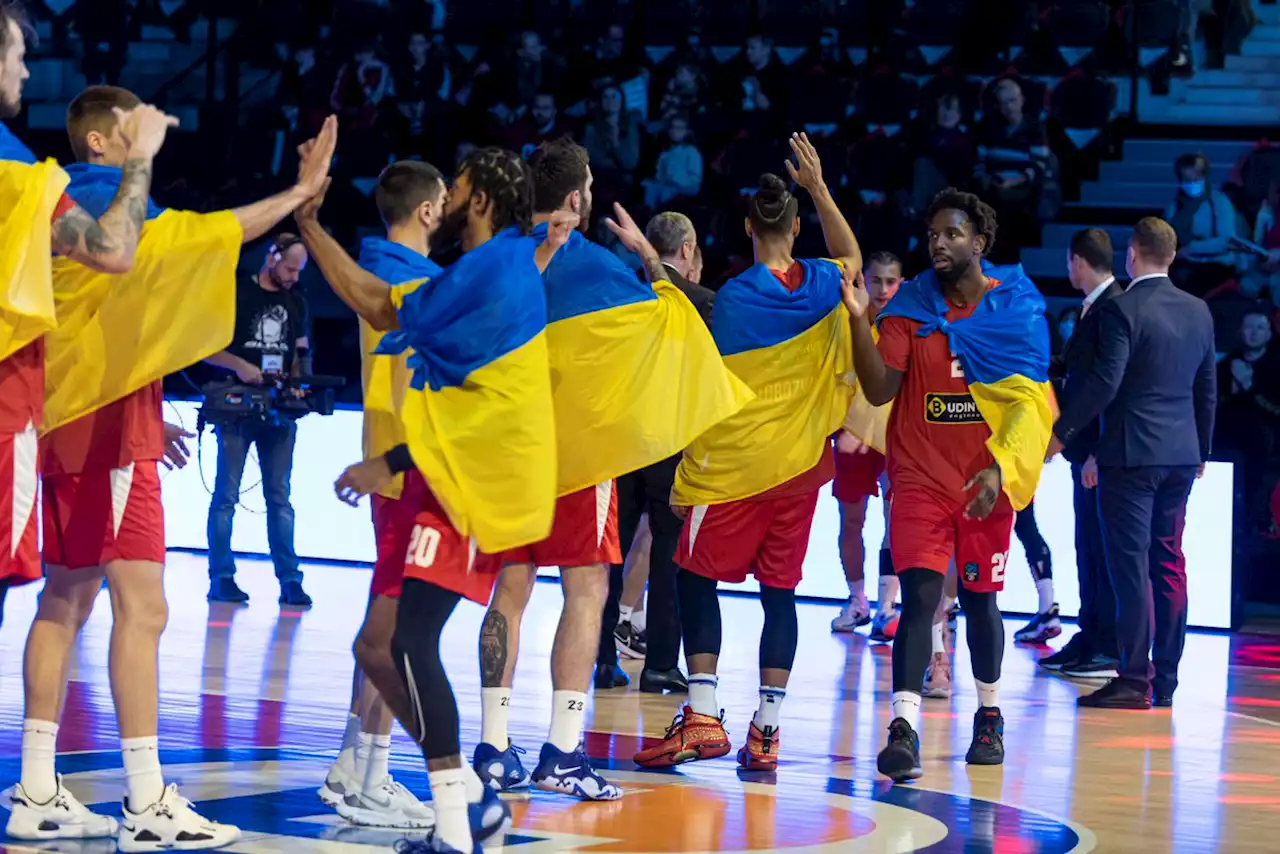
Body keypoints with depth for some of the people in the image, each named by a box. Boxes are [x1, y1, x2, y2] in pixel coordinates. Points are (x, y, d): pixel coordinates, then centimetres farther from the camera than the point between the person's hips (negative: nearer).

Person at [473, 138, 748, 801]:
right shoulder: (590, 262, -11)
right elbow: (670, 312, -4)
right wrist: (645, 251, 9)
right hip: (578, 443, -5)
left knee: (512, 586, 10)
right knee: (586, 591, -2)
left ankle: (493, 748, 7)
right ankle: (562, 752, -9)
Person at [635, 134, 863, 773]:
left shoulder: (730, 298, -11)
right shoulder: (822, 287, 1)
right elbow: (852, 257, 26)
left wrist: (686, 475, 2)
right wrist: (819, 187, 28)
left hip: (734, 463, -4)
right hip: (800, 463, 4)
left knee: (697, 578, 5)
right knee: (780, 590, 7)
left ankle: (702, 717, -6)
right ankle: (766, 730, 4)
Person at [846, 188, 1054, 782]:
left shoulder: (1019, 307, -1)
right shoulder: (910, 307, 1)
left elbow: (1027, 400, -4)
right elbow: (881, 390, -8)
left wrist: (999, 467, -16)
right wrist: (860, 322, -21)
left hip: (988, 481, 0)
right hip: (920, 476, 0)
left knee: (979, 599, 11)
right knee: (919, 596, -14)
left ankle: (990, 716, 32)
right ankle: (903, 729, -21)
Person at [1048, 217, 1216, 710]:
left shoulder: (1122, 310, -12)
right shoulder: (1199, 312, 10)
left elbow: (1104, 382, -18)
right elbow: (1208, 388, 15)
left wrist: (1061, 433, -10)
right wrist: (1202, 449, 25)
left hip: (1131, 453, -7)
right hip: (1181, 454, 7)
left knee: (1131, 567, -5)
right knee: (1169, 565, 11)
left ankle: (1134, 681, -6)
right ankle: (1165, 679, 13)